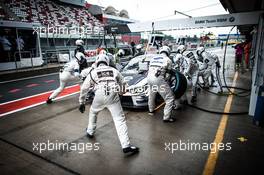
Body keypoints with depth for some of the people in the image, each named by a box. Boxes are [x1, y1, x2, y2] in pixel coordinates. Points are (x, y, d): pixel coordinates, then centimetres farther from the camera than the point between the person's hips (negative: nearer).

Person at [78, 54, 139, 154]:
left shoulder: (93, 72, 21)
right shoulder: (114, 70, 22)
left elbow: (84, 89, 23)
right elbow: (122, 84, 24)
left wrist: (82, 103, 32)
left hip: (99, 96, 1)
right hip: (113, 96, 0)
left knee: (93, 112, 30)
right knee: (119, 119, 0)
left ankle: (90, 132, 46)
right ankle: (126, 146, -5)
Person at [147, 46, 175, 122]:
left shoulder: (153, 58, 22)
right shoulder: (168, 60, 8)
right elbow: (168, 73, 10)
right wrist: (166, 80, 26)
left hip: (149, 78, 7)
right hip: (159, 79, -6)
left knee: (151, 95, 31)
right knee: (170, 98, 2)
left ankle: (151, 110, 47)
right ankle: (166, 117, 2)